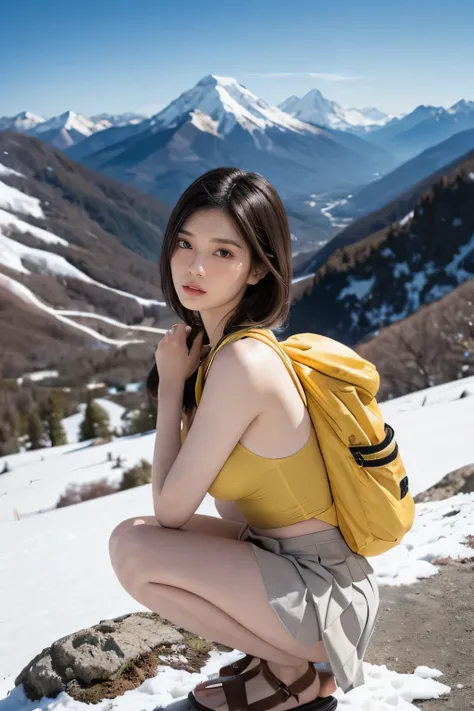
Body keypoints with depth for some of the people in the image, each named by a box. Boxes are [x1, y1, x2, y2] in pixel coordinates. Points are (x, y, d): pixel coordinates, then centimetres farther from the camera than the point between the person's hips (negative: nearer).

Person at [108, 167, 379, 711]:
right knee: (142, 541, 17)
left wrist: (170, 386, -11)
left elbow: (170, 509, -17)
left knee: (133, 546, -17)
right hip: (292, 565, 9)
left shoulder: (243, 362, -26)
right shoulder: (222, 343, 2)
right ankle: (279, 647, 15)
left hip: (324, 596, -9)